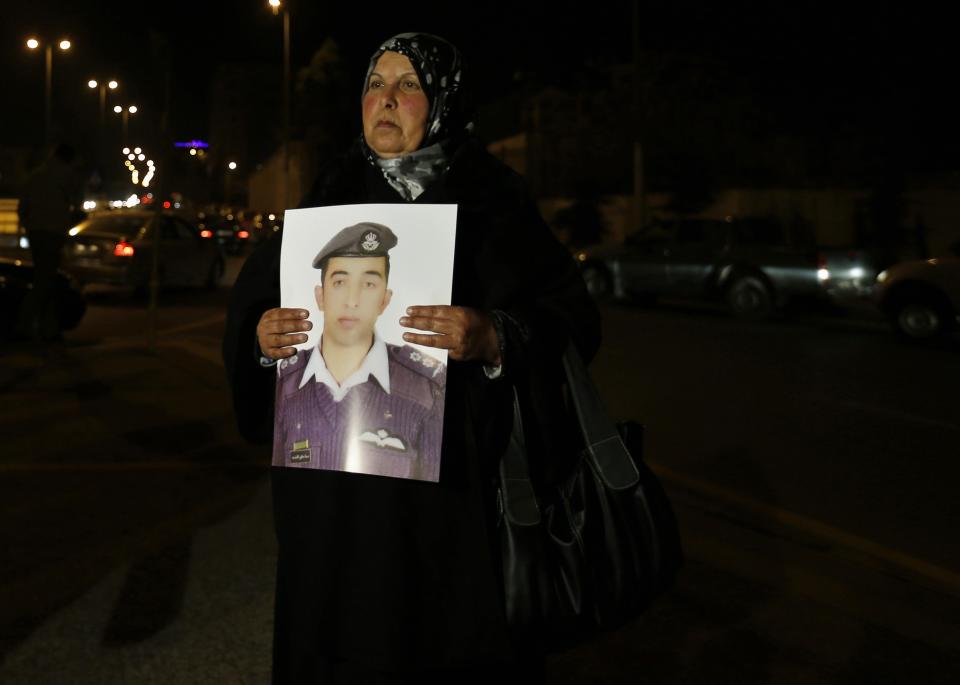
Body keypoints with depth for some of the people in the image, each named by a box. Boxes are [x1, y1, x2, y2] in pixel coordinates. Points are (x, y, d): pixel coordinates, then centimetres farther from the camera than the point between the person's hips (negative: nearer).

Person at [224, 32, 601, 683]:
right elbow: (252, 300, 14)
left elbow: (573, 322, -8)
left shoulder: (494, 204, -1)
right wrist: (260, 332, -8)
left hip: (454, 483, -3)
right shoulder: (328, 201, 10)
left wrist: (495, 340, -26)